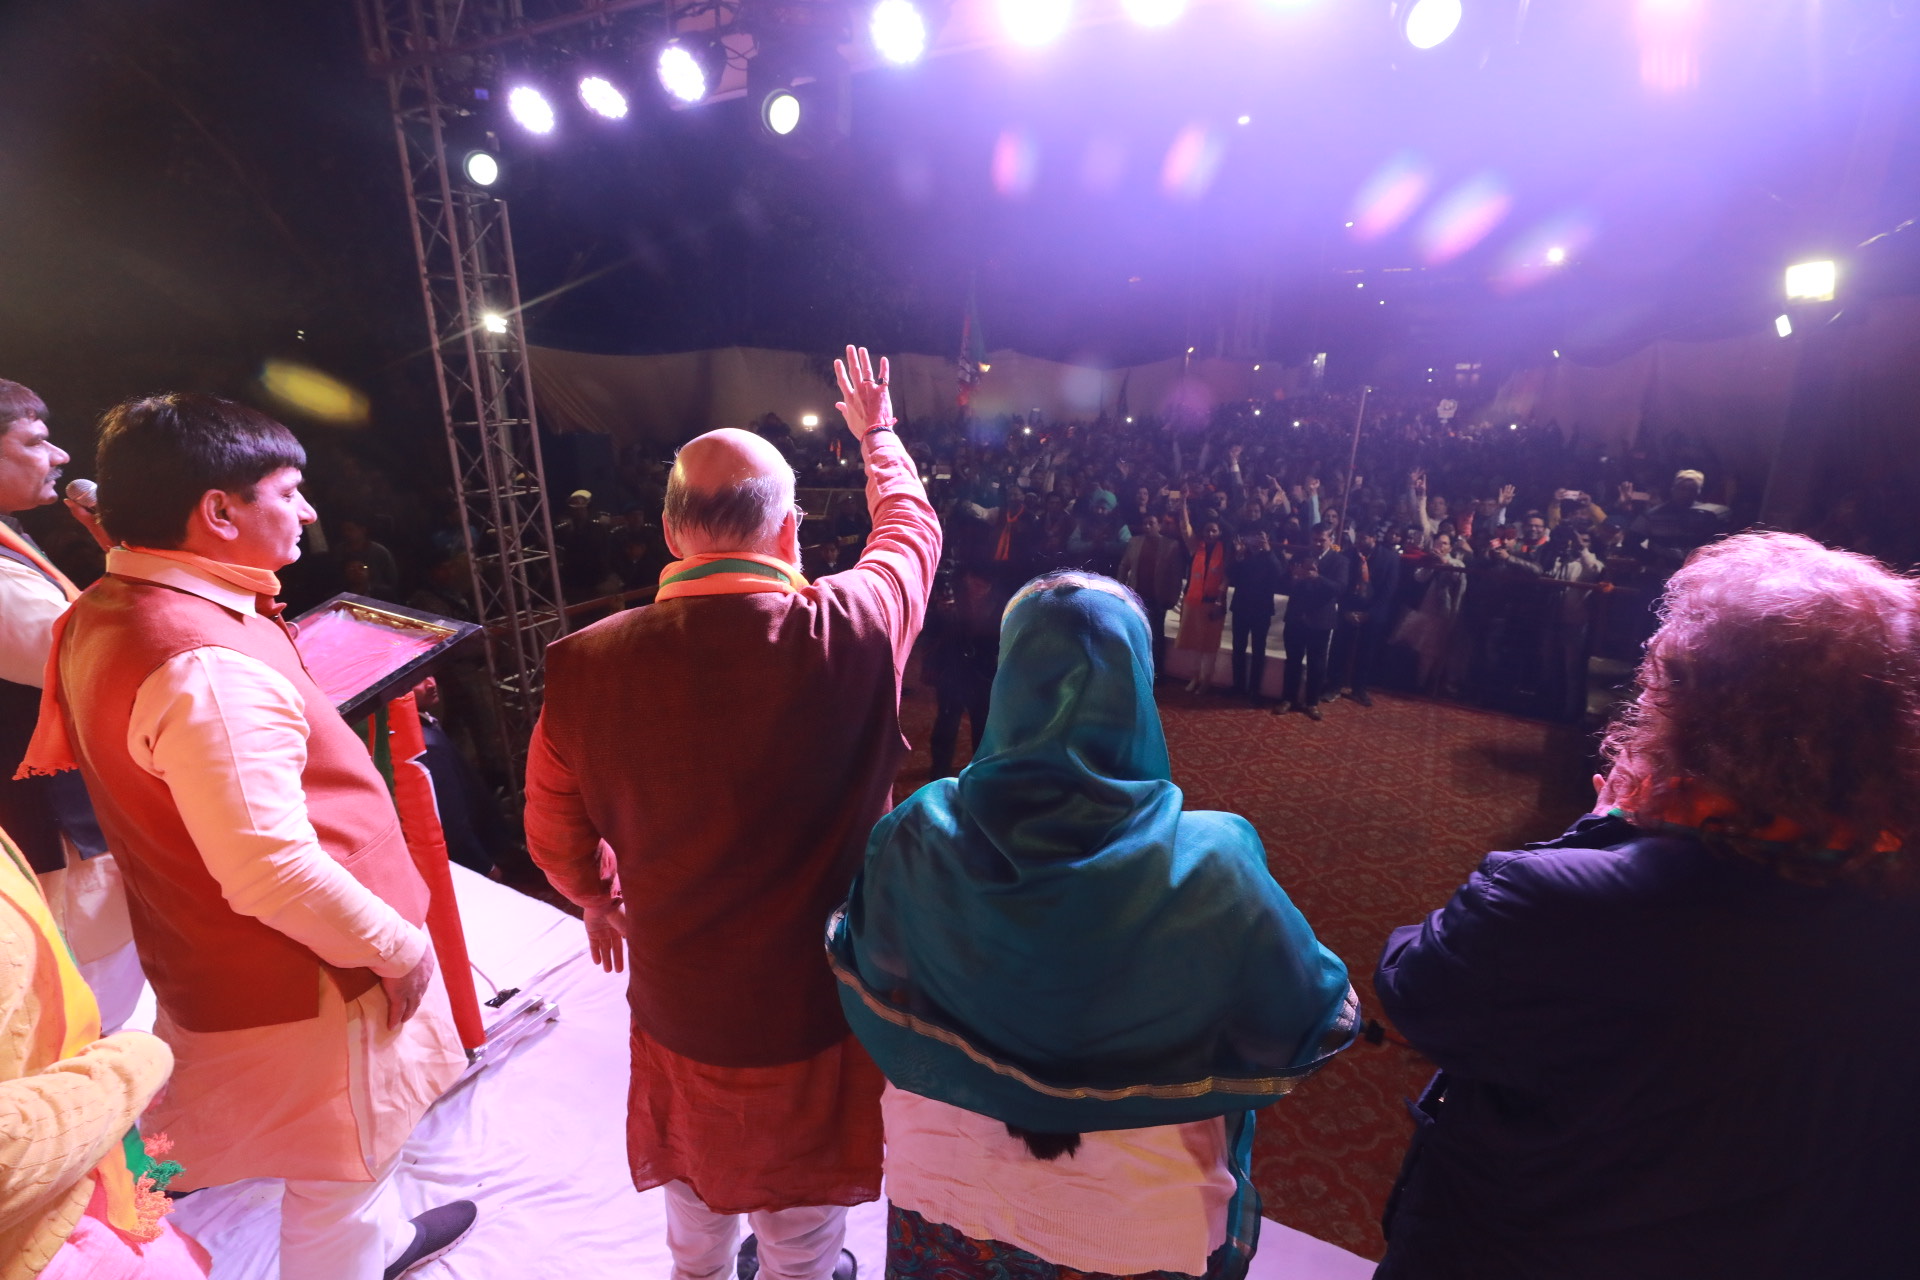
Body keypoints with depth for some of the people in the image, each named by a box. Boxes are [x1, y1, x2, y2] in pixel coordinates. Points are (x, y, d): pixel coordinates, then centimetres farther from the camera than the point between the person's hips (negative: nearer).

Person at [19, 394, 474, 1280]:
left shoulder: (103, 613, 0)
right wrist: (399, 946, -18)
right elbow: (273, 872, -32)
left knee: (356, 1149, 32)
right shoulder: (207, 667, -32)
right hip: (301, 989, -10)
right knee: (334, 1186, 15)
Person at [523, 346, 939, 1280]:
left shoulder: (588, 663, -19)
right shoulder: (853, 632, -25)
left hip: (675, 1003, 2)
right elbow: (910, 523, -2)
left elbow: (554, 835, -2)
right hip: (817, 1007, -2)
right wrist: (876, 430, 17)